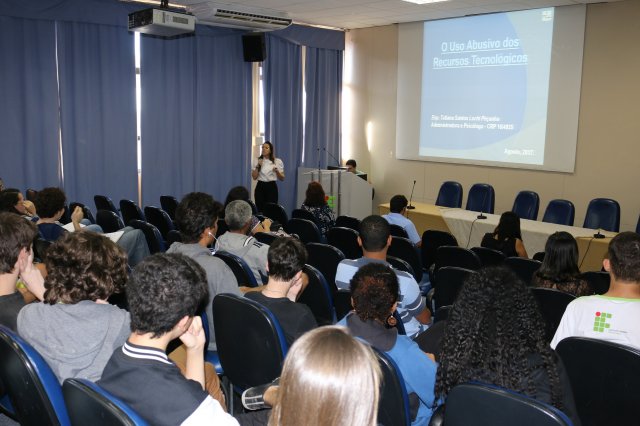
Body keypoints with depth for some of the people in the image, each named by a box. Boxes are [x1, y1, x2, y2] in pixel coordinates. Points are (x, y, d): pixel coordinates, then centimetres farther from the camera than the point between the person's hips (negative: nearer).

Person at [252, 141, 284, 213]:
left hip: (271, 187, -2)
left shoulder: (278, 161, 1)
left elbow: (282, 178, 2)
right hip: (260, 187, 2)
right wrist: (258, 166, -10)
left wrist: (277, 171, -16)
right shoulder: (258, 161, 6)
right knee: (260, 209, 0)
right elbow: (254, 177, 0)